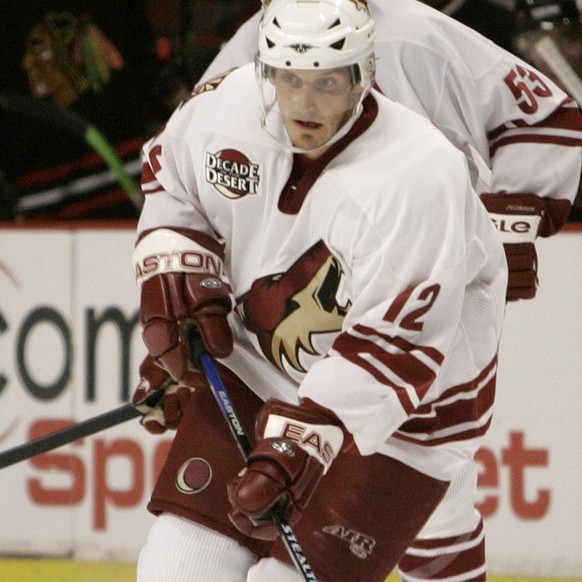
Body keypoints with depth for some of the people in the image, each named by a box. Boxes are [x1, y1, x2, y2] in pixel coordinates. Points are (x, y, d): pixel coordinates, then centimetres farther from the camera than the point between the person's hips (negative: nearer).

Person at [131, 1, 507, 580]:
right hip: (255, 371, 5)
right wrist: (173, 278, -2)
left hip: (404, 403, -5)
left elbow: (397, 347, -33)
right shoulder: (227, 104, -13)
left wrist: (296, 444, -39)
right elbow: (168, 173, 12)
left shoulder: (417, 177, -30)